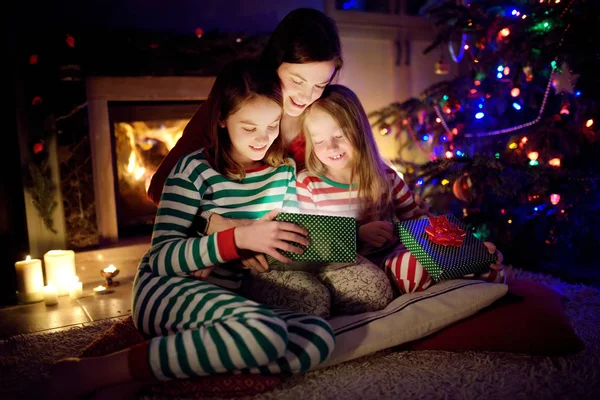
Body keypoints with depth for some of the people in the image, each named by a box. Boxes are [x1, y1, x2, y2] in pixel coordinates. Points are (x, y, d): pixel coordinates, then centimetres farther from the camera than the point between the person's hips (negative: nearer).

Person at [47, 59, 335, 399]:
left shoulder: (285, 170, 5)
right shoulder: (195, 169, -10)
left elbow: (289, 236, 15)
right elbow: (161, 257, -16)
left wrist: (301, 240, -9)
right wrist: (239, 237, -28)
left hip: (227, 300, 5)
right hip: (165, 290, -5)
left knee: (320, 339, -24)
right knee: (266, 333, -36)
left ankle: (184, 354, -18)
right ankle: (101, 370, -21)